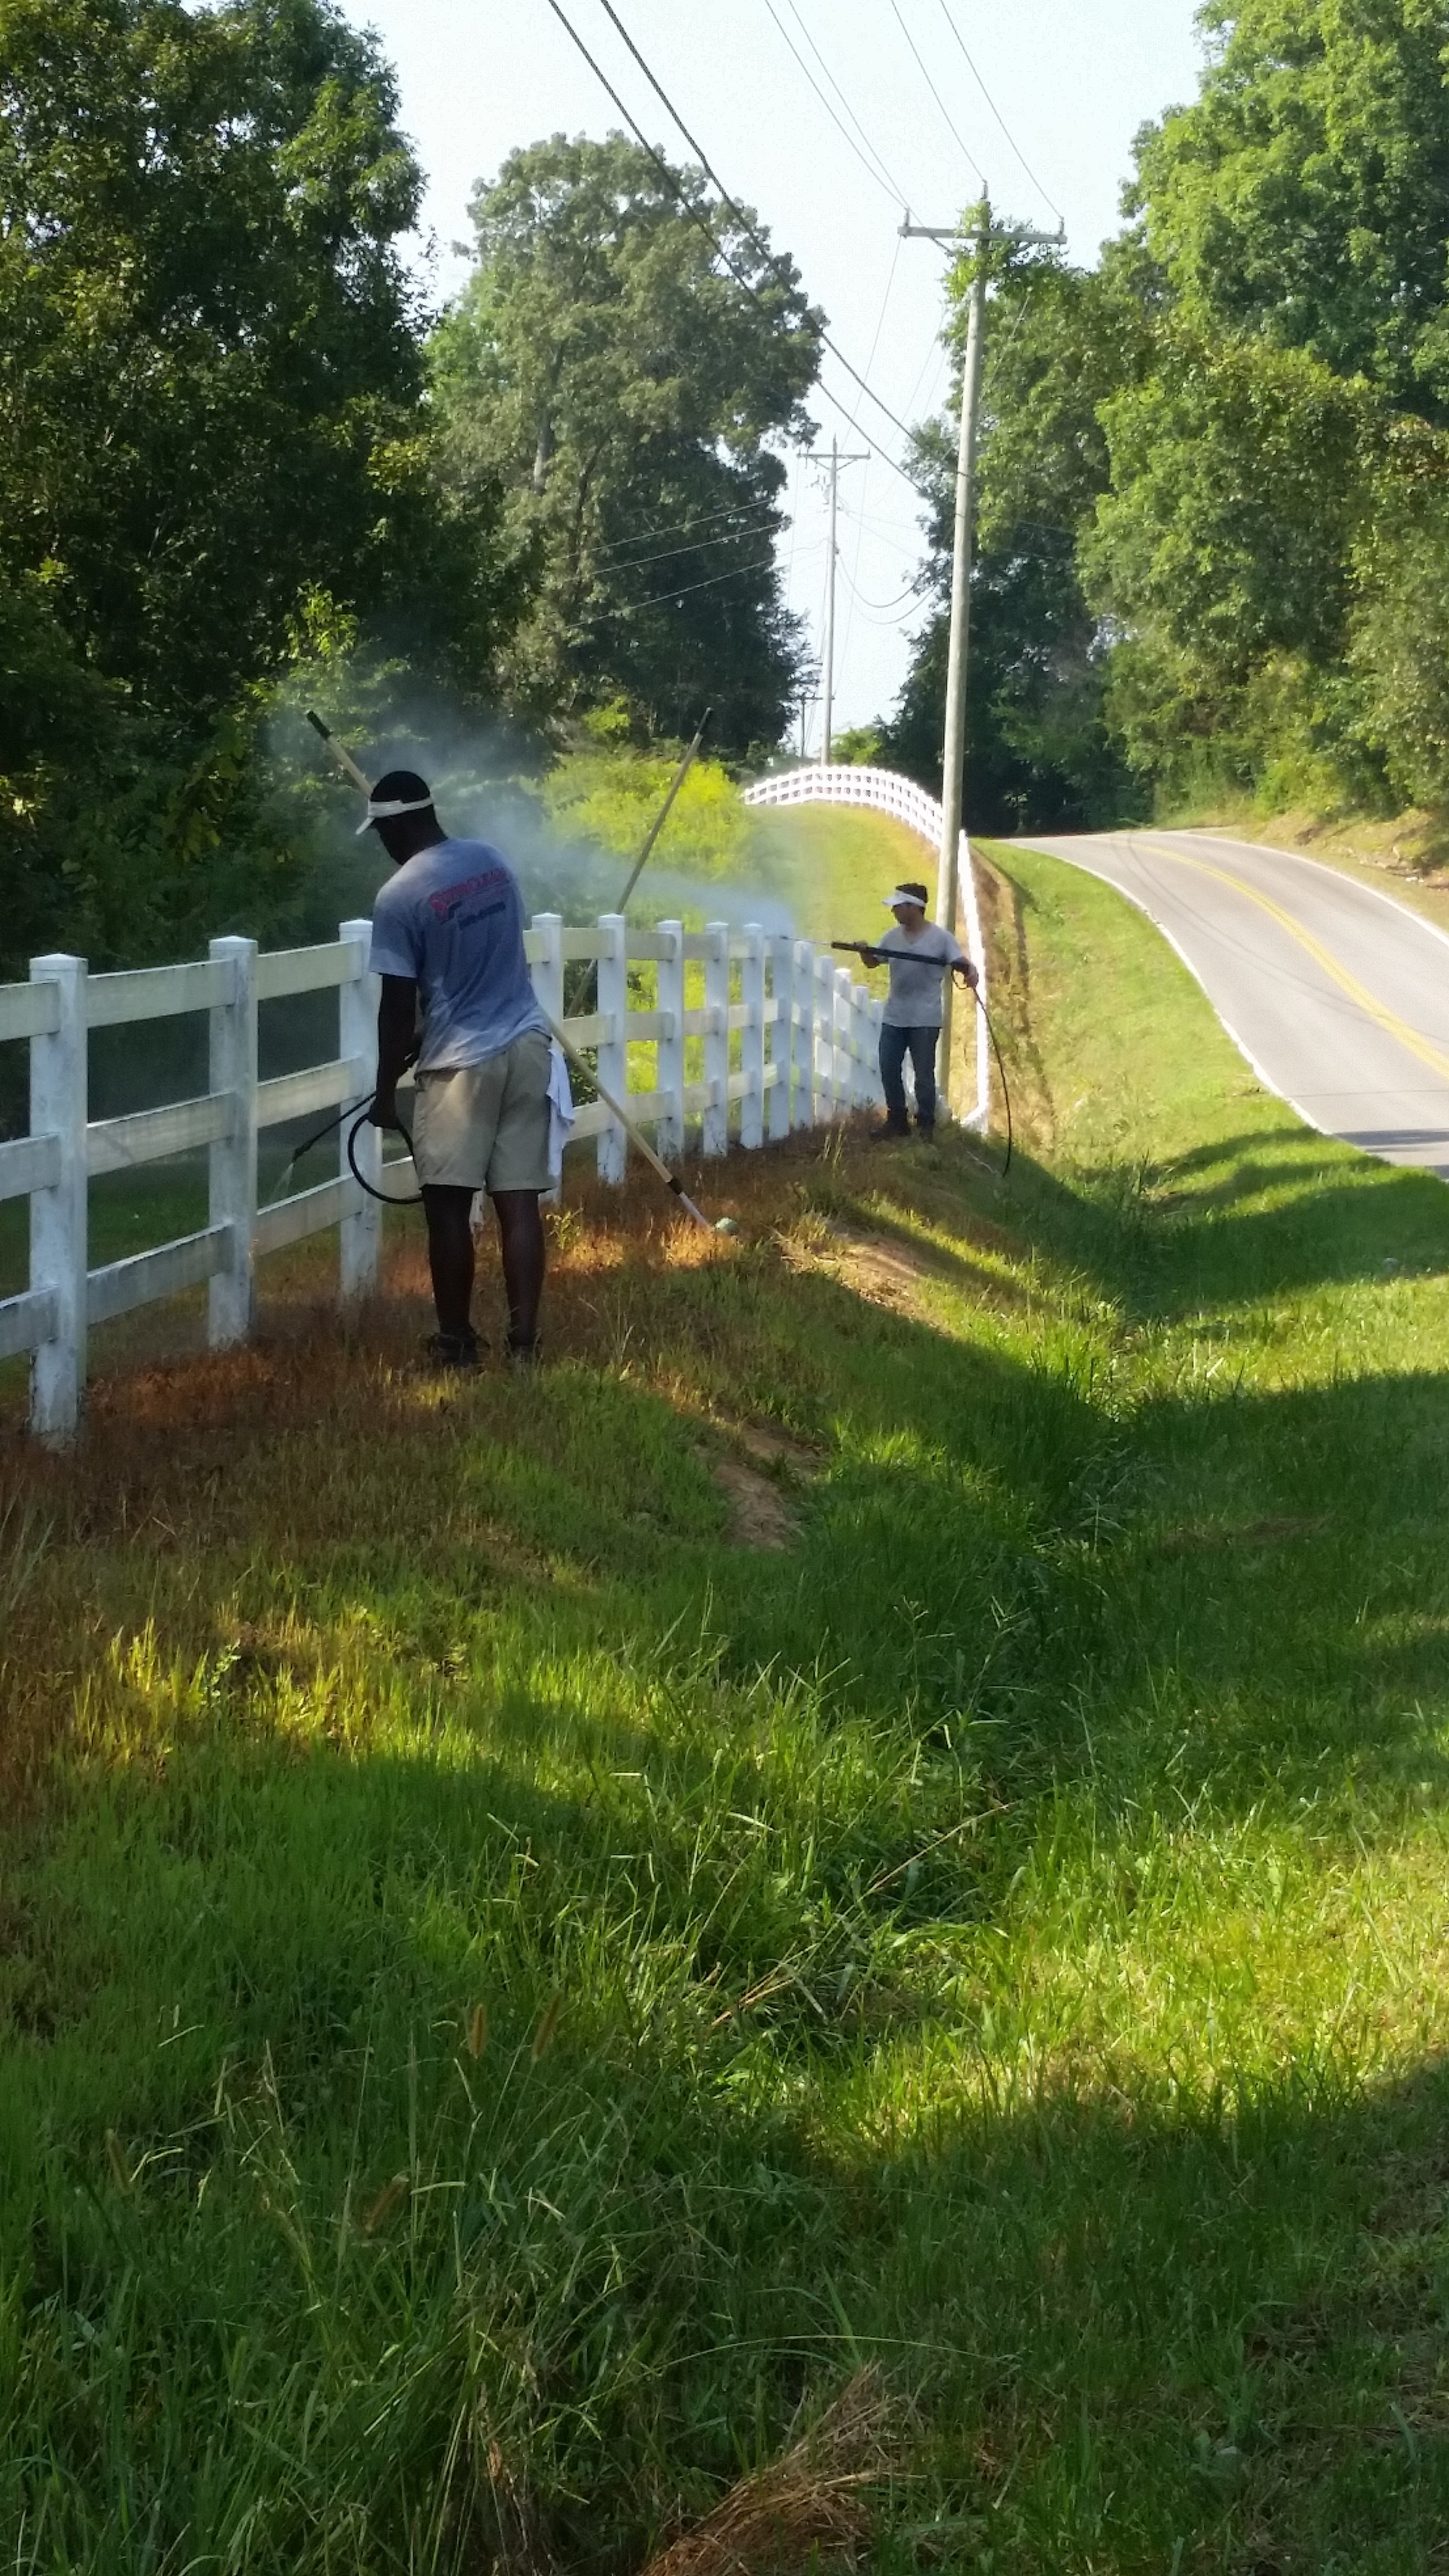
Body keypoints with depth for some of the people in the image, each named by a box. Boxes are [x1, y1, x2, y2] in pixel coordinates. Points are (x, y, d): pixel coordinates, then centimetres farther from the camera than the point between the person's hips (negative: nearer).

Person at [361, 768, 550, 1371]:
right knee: (519, 1202, 4)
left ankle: (457, 1342, 9)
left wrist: (385, 1091, 3)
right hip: (526, 1045, 6)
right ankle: (524, 1343, 4)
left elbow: (398, 1006, -10)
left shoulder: (399, 897, -12)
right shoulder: (492, 861, 8)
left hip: (462, 1062, -6)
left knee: (449, 1207, 4)